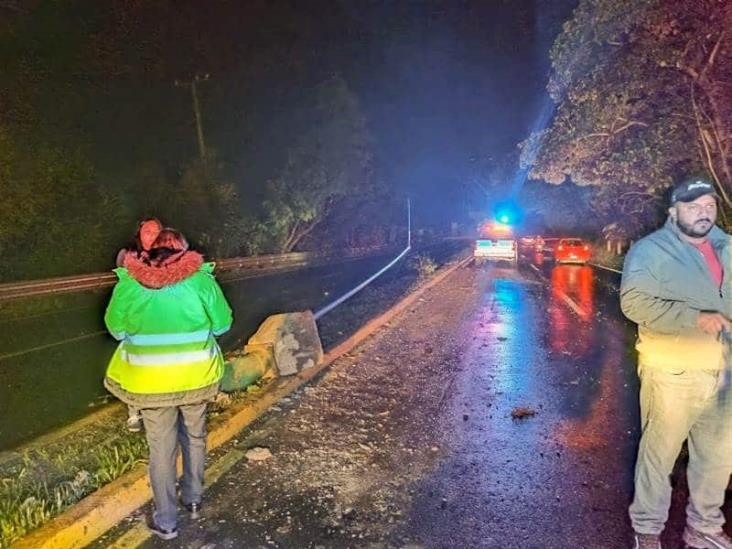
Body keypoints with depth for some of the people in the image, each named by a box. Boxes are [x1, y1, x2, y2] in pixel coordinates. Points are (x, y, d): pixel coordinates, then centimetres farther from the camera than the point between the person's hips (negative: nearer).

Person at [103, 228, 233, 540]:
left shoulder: (129, 284, -8)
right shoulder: (201, 280, -10)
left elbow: (116, 329, 4)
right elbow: (222, 324, -3)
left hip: (151, 382, 0)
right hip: (196, 377, 1)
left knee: (162, 447, 12)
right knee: (195, 437, 21)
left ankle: (166, 521, 23)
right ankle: (193, 499, 38)